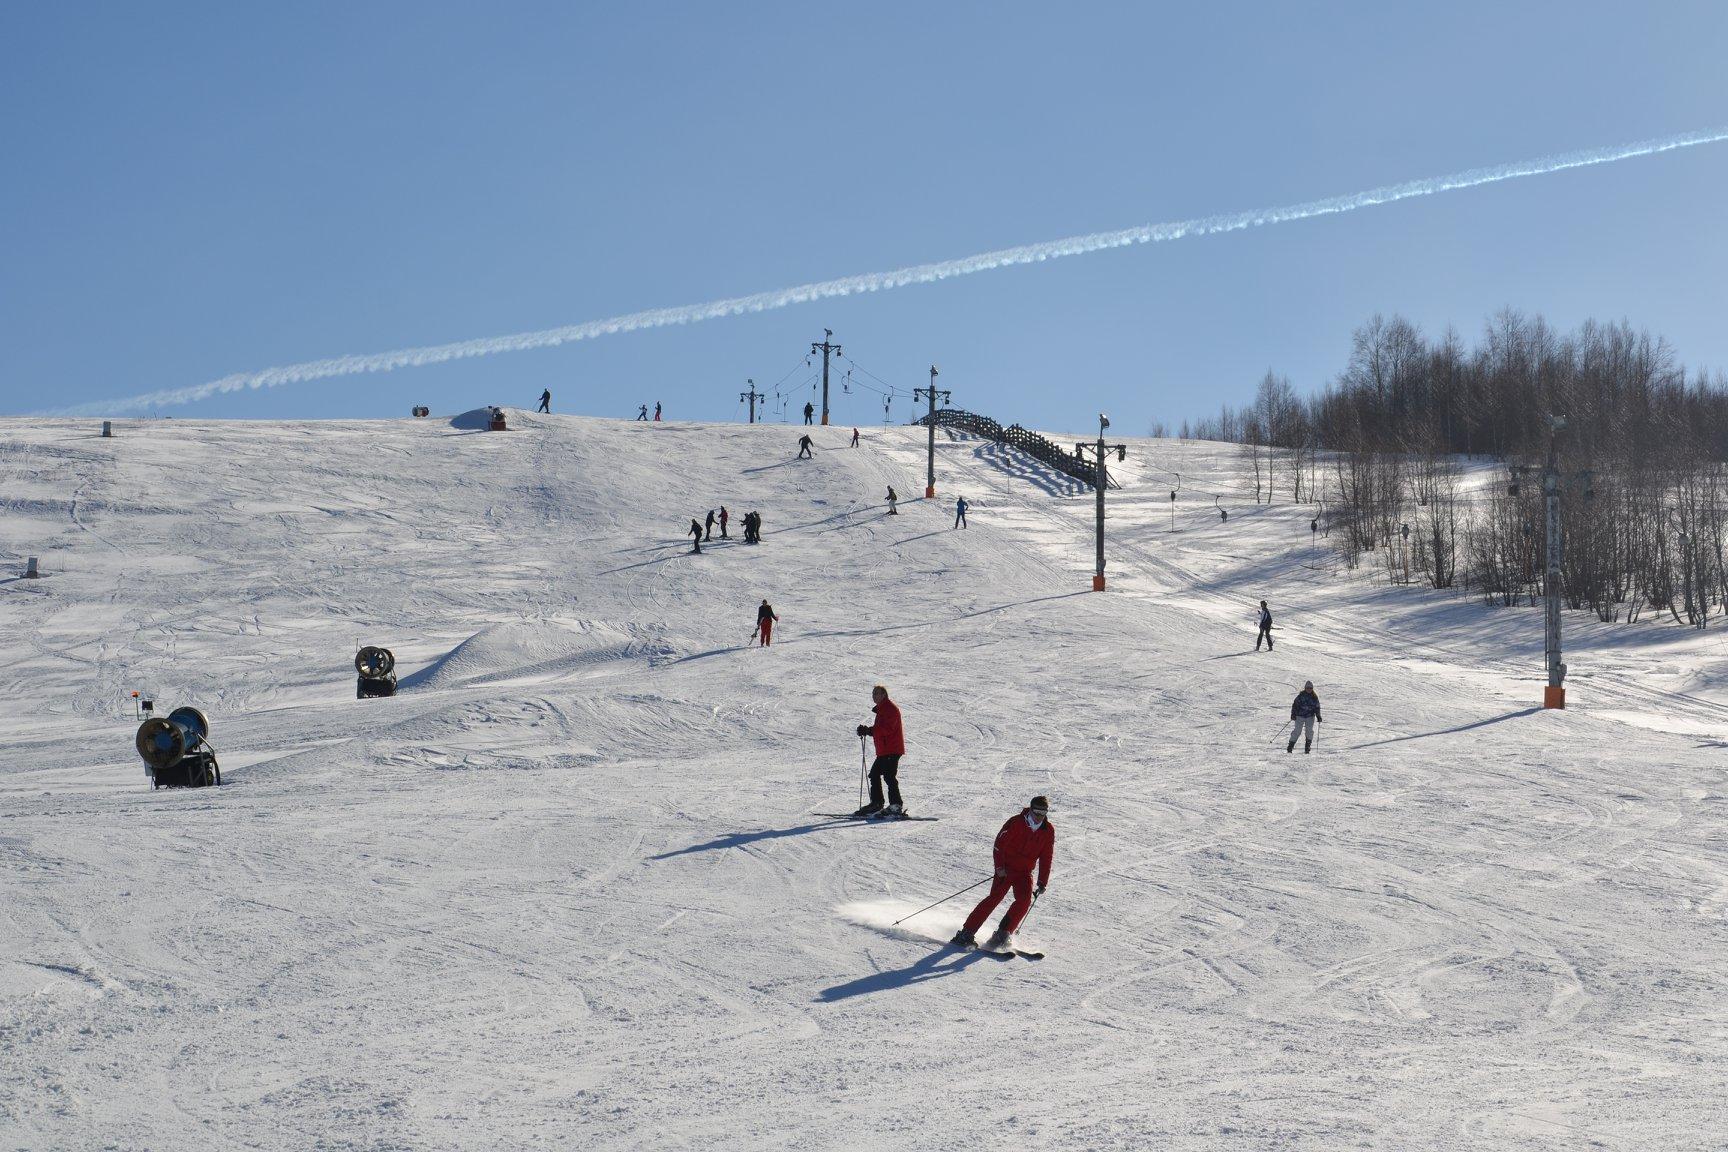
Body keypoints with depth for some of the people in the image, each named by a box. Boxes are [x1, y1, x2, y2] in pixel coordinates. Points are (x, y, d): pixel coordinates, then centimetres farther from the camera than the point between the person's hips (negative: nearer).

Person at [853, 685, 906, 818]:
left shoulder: (890, 708, -12)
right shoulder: (882, 709, 21)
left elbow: (886, 729, -23)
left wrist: (868, 730, -22)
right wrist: (867, 730, 6)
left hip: (892, 750, -11)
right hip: (884, 751, 11)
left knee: (889, 776, -14)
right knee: (874, 774, 13)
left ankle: (896, 806, -16)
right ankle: (876, 803, 20)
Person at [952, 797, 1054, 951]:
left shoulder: (1048, 831, 0)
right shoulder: (1016, 822, -12)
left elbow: (1046, 858, 7)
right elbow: (999, 843, -8)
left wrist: (1042, 882, 3)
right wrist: (999, 866, -17)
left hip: (1024, 872, 4)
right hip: (1006, 869, -4)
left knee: (1024, 901, -19)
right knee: (995, 897, -17)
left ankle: (1003, 934, -9)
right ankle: (967, 933, -14)